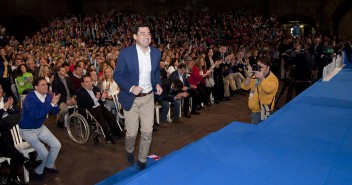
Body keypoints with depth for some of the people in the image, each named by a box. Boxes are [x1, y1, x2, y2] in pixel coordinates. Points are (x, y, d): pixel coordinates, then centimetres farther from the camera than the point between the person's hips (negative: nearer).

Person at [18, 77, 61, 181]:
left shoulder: (47, 96, -7)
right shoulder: (30, 98, -27)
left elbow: (55, 112, -1)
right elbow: (37, 115, -39)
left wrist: (55, 103, -23)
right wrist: (51, 103, -36)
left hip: (40, 127, 7)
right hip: (27, 130, -7)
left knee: (57, 145, 2)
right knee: (43, 152, -18)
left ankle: (48, 166, 26)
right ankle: (37, 172, 11)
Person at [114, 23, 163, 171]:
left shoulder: (156, 53, -2)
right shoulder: (125, 53, -13)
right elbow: (117, 75, -7)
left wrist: (158, 84, -4)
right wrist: (131, 88, -23)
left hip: (148, 97, 3)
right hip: (131, 98, -3)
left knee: (147, 132, 4)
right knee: (132, 133, 6)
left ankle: (142, 161, 26)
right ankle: (129, 152, 41)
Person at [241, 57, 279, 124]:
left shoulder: (273, 78, -10)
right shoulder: (255, 76, 12)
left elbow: (269, 89, -31)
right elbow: (245, 87, 6)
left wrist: (261, 78, -33)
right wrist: (249, 77, -9)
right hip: (254, 111, 8)